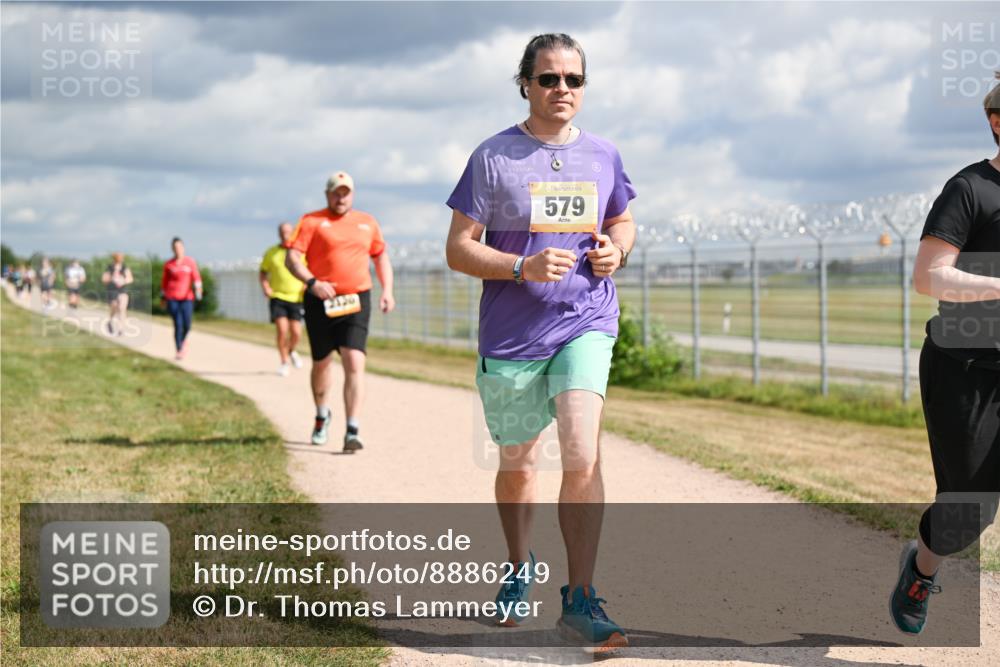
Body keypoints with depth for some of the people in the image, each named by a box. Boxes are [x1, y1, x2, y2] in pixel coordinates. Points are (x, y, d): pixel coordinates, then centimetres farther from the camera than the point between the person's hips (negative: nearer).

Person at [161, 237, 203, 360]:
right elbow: (164, 281, 12)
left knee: (187, 325, -4)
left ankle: (184, 340, 30)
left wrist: (198, 290, -20)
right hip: (172, 298, -1)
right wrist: (163, 296, 16)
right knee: (178, 325, -9)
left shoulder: (191, 262, 2)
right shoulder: (168, 264, 4)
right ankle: (179, 351, 0)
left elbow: (196, 277, -4)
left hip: (187, 298, 1)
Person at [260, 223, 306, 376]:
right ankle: (285, 363, 1)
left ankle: (291, 351, 33)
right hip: (277, 297, 0)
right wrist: (265, 287, -4)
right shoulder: (271, 253, 3)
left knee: (296, 332, -2)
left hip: (295, 298, 0)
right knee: (282, 329, -13)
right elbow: (263, 272, 13)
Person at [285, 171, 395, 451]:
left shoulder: (368, 223, 14)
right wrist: (312, 282, -23)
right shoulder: (311, 222, 2)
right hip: (320, 302, -1)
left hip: (356, 301, 1)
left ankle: (353, 431, -17)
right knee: (321, 363, 13)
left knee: (355, 363, -14)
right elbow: (292, 259, -6)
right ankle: (322, 416, 39)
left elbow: (381, 256, 23)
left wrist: (387, 289, 7)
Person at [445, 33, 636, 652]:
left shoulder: (603, 156, 7)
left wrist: (616, 250, -1)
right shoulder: (493, 156, -4)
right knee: (517, 463, 14)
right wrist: (524, 266, -21)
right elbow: (459, 248, -5)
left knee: (583, 455, -18)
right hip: (511, 336, -1)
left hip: (586, 326, 1)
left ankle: (581, 601, -15)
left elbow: (623, 222, 23)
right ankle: (520, 568, 40)